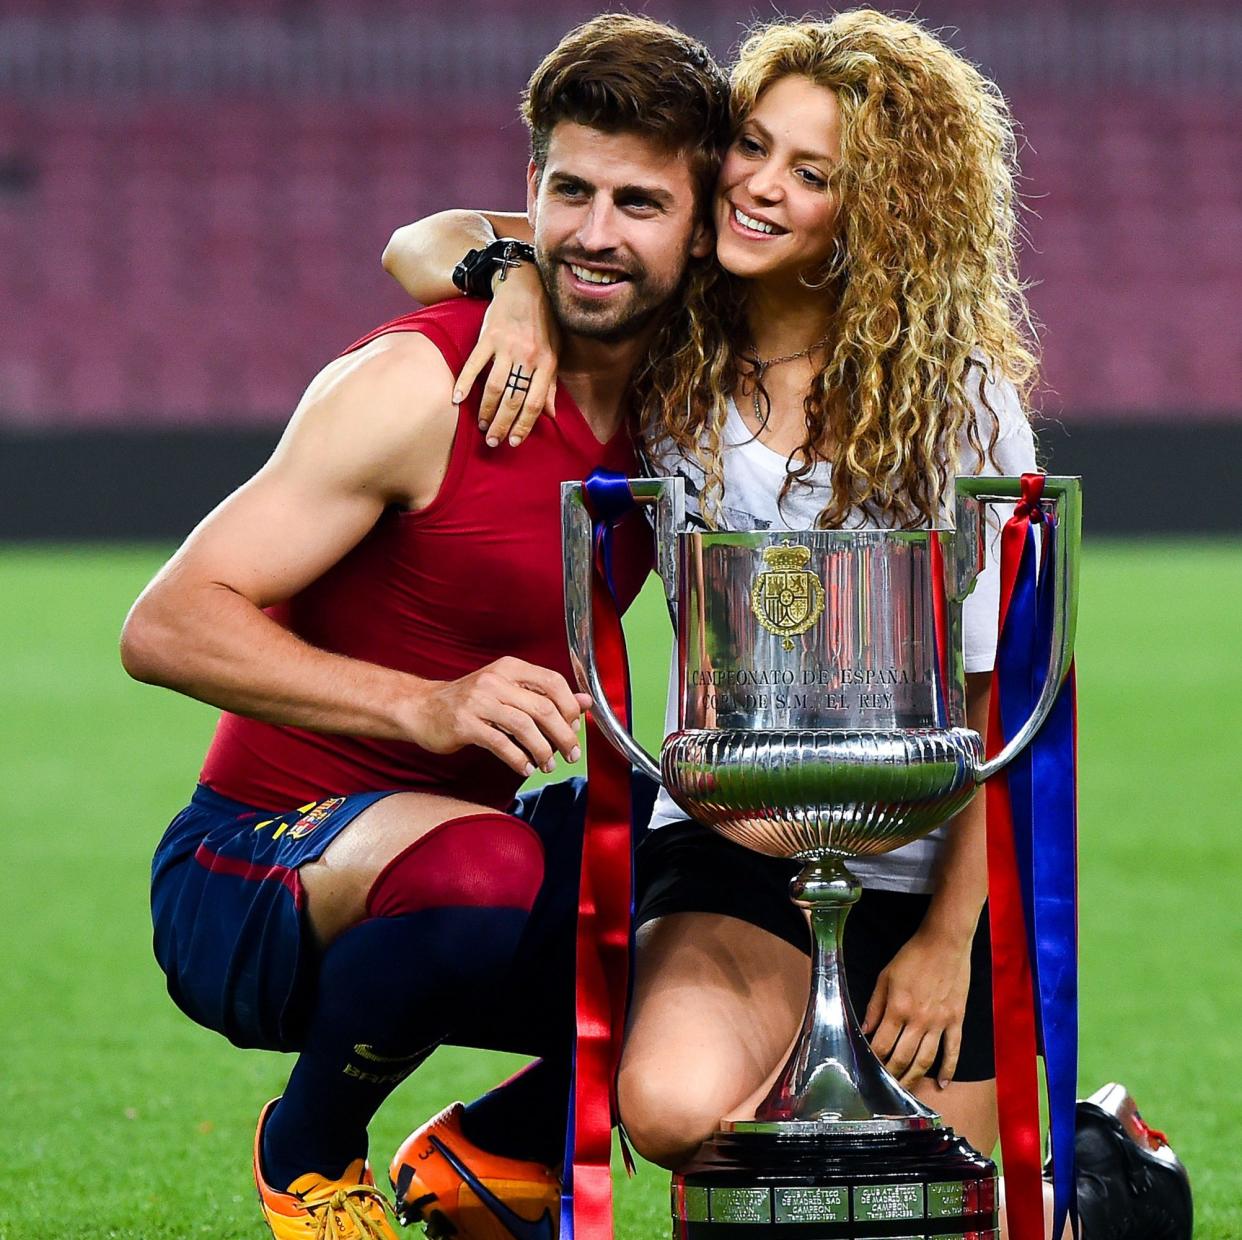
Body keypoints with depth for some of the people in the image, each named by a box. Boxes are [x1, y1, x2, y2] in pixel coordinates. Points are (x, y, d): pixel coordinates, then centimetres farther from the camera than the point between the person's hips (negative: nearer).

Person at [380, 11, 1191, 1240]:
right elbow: (422, 245, -2)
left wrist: (947, 942, -13)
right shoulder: (671, 344, -5)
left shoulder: (961, 403, -14)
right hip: (734, 833, 2)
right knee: (676, 1107, -26)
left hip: (929, 861, -2)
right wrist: (515, 286, -25)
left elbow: (1003, 694, -11)